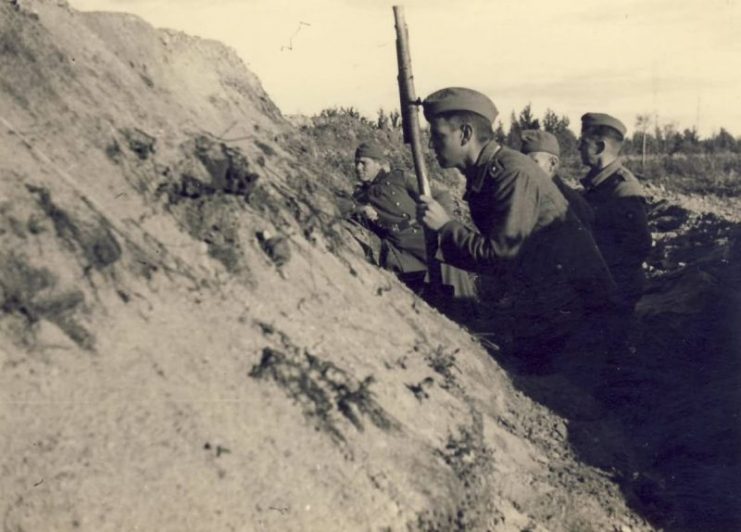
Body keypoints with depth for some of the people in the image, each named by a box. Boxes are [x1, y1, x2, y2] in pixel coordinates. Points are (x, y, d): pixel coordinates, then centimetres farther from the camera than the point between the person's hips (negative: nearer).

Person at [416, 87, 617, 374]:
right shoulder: (481, 176, 5)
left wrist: (445, 226, -17)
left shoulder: (514, 174, -23)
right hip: (538, 302, 9)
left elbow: (499, 255, -25)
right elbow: (489, 246, 12)